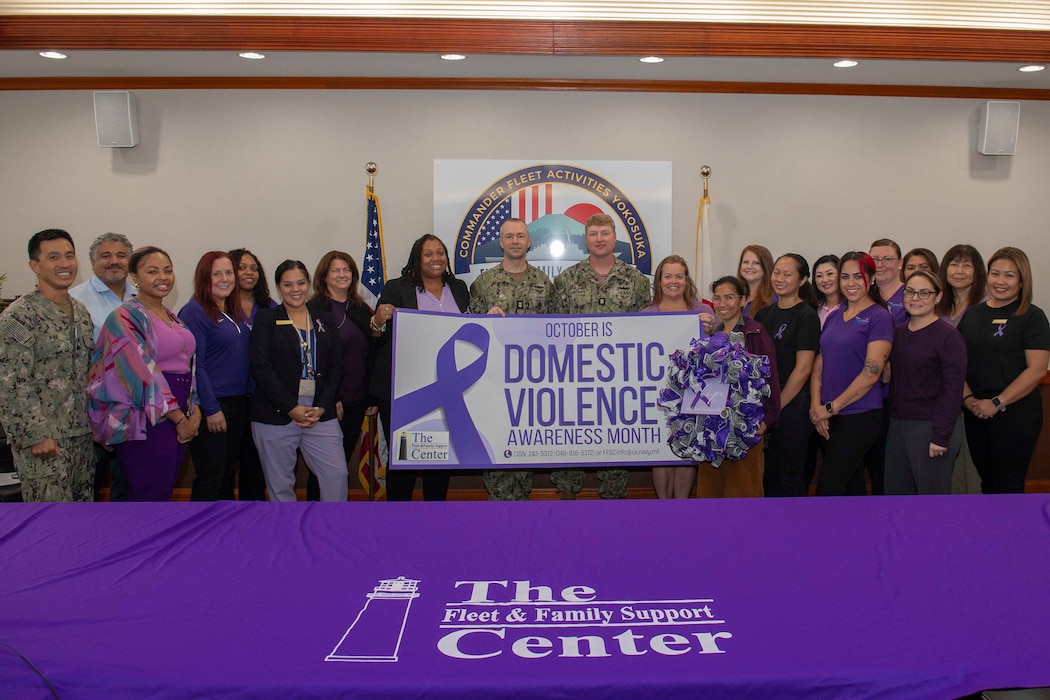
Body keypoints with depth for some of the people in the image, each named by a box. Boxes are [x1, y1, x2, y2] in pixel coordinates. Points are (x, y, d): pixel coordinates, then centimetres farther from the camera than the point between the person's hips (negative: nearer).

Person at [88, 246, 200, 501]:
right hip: (147, 420, -8)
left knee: (164, 493, 13)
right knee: (151, 497, -5)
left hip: (178, 417, 8)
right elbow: (142, 373, -16)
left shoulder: (171, 317, 16)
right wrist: (179, 418, -13)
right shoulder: (127, 316, -10)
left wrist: (194, 410, 0)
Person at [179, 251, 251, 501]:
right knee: (210, 478, -3)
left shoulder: (236, 311, 12)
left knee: (227, 474, 15)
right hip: (211, 406, -7)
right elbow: (195, 365, -15)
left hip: (238, 403, 7)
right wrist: (211, 409, -17)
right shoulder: (194, 312, -11)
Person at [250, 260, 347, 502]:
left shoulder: (325, 321, 14)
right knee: (280, 484, 4)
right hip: (275, 415, -2)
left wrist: (322, 407, -7)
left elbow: (336, 366, 7)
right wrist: (291, 408, -13)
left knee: (337, 474, -5)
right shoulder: (266, 318, 4)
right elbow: (261, 367, -6)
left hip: (321, 414, 2)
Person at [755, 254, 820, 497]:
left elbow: (803, 369, -13)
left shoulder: (806, 315, -7)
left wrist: (776, 408, -12)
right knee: (769, 474, 12)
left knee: (790, 476, 1)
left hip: (793, 404, -6)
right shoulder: (764, 314, 12)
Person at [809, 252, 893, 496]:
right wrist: (816, 406, -4)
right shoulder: (834, 317, 13)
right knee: (852, 487, 15)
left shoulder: (879, 317, -7)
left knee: (827, 488, -9)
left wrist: (831, 407, -13)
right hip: (830, 419, 6)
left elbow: (871, 373, -15)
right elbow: (819, 364, 10)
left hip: (860, 416, -6)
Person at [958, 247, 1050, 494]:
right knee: (987, 482, 14)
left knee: (1008, 485, 0)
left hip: (1015, 413, -5)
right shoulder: (972, 314, 11)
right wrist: (968, 398, -5)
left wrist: (997, 403, -15)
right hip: (976, 413, 5)